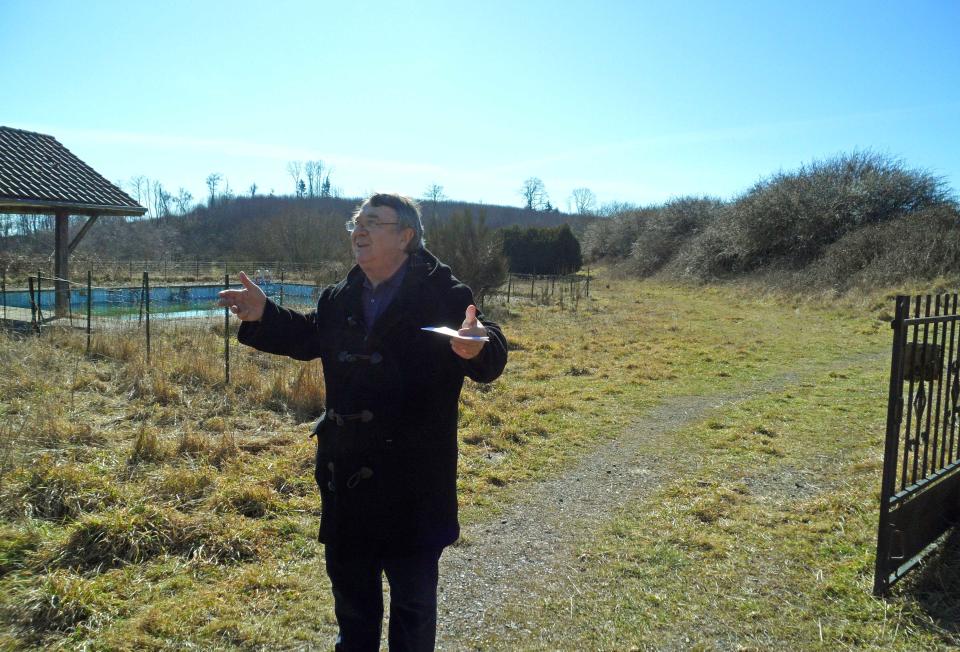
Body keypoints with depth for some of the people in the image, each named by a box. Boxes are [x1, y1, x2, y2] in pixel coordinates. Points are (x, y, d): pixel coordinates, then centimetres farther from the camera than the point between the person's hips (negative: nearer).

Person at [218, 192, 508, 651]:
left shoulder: (442, 294, -16)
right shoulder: (340, 299, 4)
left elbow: (490, 362, -24)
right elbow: (309, 337, 21)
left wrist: (479, 347, -47)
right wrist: (263, 317, 5)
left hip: (414, 479, -6)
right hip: (346, 474, 6)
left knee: (413, 595, 13)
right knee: (349, 580, 26)